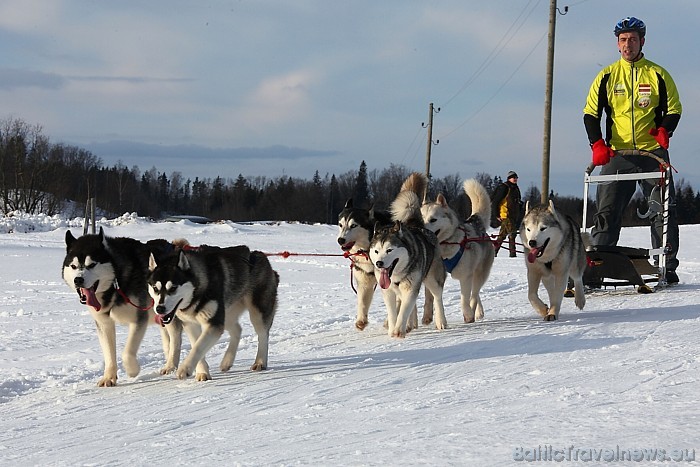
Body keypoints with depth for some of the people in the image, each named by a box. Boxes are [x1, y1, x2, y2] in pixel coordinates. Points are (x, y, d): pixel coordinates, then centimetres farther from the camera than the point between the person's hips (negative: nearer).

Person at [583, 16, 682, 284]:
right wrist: (597, 144, -7)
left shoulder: (658, 75, 6)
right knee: (606, 212, -4)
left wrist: (664, 131, -10)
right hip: (617, 155, 0)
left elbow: (673, 109, 10)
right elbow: (591, 113, 8)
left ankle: (667, 268, 3)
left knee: (663, 212, -1)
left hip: (652, 153, 0)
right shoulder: (607, 76, 8)